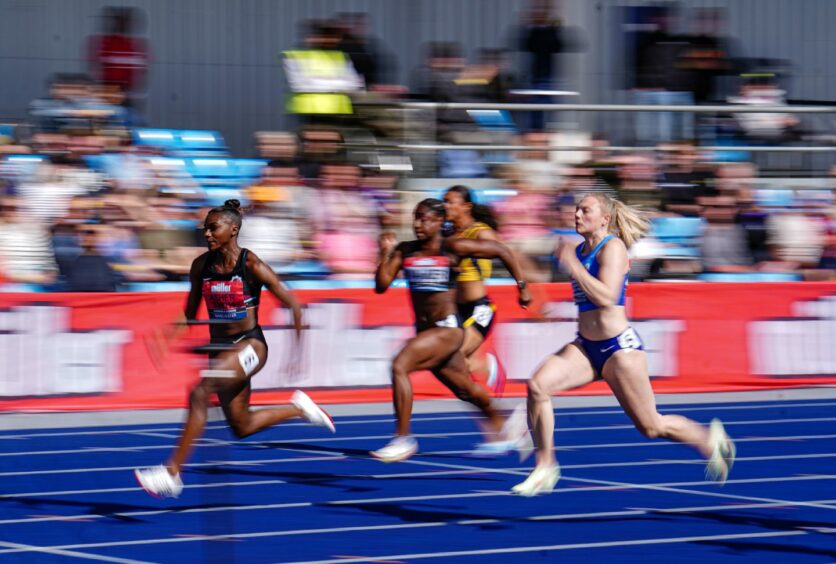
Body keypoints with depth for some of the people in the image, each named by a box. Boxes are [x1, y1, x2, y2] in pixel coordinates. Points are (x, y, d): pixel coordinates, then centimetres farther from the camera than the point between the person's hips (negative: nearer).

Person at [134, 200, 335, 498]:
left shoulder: (251, 265, -13)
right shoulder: (201, 265, 2)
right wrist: (171, 334, -7)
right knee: (242, 427, 12)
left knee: (200, 393, -27)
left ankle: (172, 473, -25)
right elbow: (190, 313, 13)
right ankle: (297, 408, 38)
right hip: (220, 348, 7)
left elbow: (292, 304, -7)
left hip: (249, 345, -7)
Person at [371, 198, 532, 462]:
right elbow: (381, 286, 0)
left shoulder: (453, 248, -9)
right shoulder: (405, 251, 5)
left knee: (400, 366, -23)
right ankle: (503, 425, 45)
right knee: (464, 389, 20)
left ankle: (403, 439, -15)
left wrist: (521, 286, 3)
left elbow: (500, 250, -2)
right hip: (424, 329, 7)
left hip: (448, 329, -7)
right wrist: (385, 254, -13)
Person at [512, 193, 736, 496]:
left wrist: (571, 264, -28)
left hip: (619, 347, -7)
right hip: (585, 346, 7)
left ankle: (710, 440, 31)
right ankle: (545, 469, -11)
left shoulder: (612, 247, -14)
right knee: (537, 386, -18)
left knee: (651, 427, 4)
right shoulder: (580, 249, 10)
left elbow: (606, 297, -28)